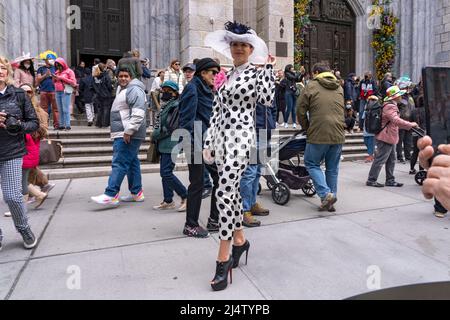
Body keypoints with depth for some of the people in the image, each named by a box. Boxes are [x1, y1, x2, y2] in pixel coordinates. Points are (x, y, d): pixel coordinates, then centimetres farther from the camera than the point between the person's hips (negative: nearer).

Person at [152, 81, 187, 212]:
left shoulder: (176, 106, -11)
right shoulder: (166, 105, 18)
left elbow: (170, 127, -17)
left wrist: (155, 136, -9)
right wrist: (156, 137, 8)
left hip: (171, 144, -9)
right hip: (164, 145, 9)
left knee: (166, 172, -12)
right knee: (165, 172, 10)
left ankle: (186, 197, 0)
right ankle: (168, 201, 18)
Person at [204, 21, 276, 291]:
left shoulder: (256, 73, 0)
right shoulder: (227, 75, 18)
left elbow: (267, 100, -18)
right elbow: (217, 111, 16)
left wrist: (270, 67, -9)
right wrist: (210, 143, 13)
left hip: (240, 137, -7)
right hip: (222, 138, 7)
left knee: (225, 193, -13)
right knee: (231, 191, 13)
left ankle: (223, 259, -4)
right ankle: (239, 240, 31)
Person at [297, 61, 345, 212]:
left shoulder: (312, 86, -1)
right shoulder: (339, 88, 16)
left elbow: (301, 110, -1)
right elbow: (341, 111, 19)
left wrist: (307, 128, 13)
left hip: (318, 134, -5)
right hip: (338, 134, 5)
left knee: (312, 164, 9)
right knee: (332, 168, 13)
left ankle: (325, 194, -6)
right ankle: (331, 202, 18)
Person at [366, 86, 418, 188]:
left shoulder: (392, 106, 18)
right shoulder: (389, 107, -17)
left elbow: (395, 123, 25)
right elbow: (396, 120, -30)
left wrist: (409, 126, 21)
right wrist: (410, 125, -24)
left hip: (390, 137, 11)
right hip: (386, 137, -11)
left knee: (391, 160, 14)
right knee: (380, 159, -6)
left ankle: (390, 180, 21)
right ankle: (371, 180, 0)